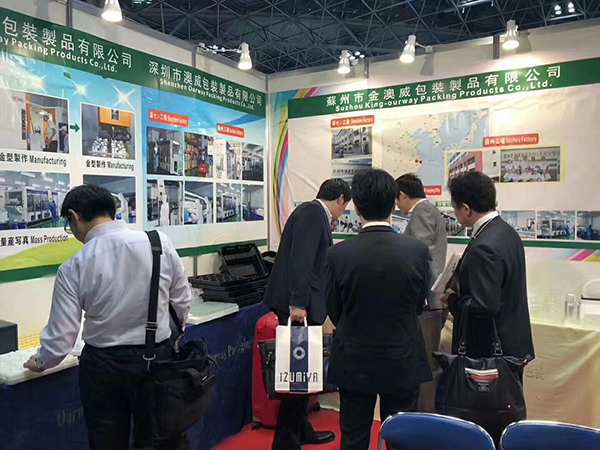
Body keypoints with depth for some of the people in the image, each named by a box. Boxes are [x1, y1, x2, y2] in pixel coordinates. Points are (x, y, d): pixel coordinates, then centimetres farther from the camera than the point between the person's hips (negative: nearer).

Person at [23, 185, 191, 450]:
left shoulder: (74, 268, -13)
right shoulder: (160, 244, -10)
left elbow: (61, 337, -7)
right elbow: (183, 303, 1)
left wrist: (41, 363, 16)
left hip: (103, 366, -1)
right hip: (157, 358, 1)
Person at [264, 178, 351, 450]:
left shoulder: (315, 214, 17)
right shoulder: (312, 212, -12)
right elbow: (300, 261, -23)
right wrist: (297, 303, -28)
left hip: (303, 303, 10)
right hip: (298, 305, -10)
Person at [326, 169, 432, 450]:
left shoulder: (338, 254, -17)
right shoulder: (417, 250, -15)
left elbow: (333, 312, -4)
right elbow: (420, 305, 0)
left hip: (354, 364, 0)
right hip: (403, 364, 1)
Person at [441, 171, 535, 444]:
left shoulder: (484, 248, -26)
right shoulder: (507, 232, 5)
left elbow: (483, 306, -28)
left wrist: (452, 299, -12)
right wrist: (459, 286, 6)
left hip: (488, 351, -10)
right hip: (512, 345, 10)